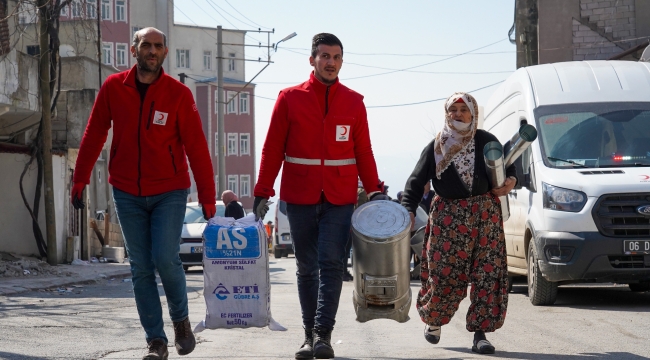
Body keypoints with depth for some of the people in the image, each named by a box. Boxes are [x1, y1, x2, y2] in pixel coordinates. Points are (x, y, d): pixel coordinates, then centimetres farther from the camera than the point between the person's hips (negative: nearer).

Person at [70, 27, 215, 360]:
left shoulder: (178, 94, -6)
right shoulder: (113, 88, 0)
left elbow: (196, 148, -7)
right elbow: (94, 136, 6)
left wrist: (207, 198, -9)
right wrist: (79, 181, 4)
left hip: (169, 192, -2)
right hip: (127, 193, 2)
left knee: (165, 259, -14)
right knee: (140, 268, 1)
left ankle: (180, 318, 14)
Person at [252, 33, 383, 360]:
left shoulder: (353, 102, 6)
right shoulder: (290, 99, 2)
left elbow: (363, 152, 8)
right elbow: (272, 149, 2)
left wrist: (375, 192, 0)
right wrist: (263, 192, -5)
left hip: (340, 198, 0)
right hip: (300, 197, 0)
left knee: (331, 264, -10)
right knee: (306, 268, 7)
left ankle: (323, 334, -11)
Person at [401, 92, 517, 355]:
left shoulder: (486, 141, 6)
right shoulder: (436, 147, 4)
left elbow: (507, 166, 18)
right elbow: (416, 181, 3)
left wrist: (511, 181, -6)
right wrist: (408, 210, -12)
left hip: (485, 214, 1)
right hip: (448, 215, -1)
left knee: (488, 274, -6)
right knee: (444, 274, -3)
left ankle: (480, 333, 0)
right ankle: (432, 319, 25)